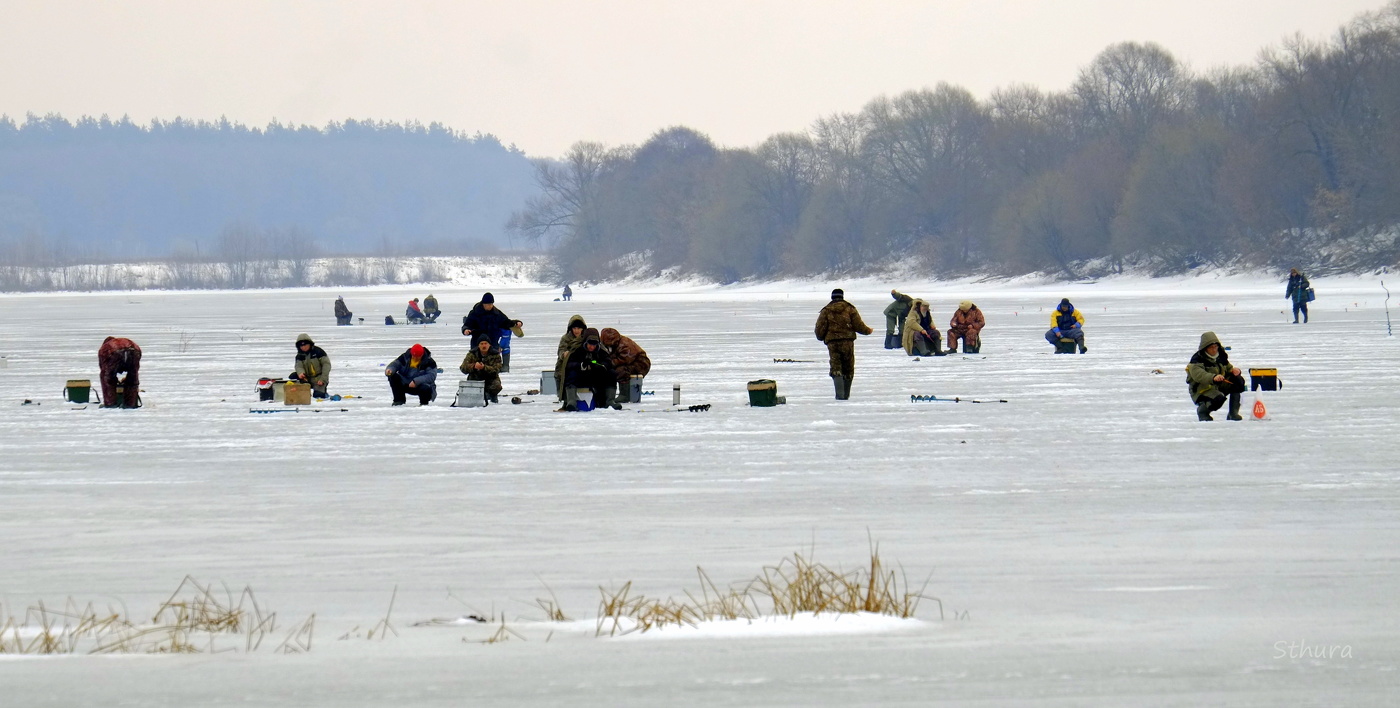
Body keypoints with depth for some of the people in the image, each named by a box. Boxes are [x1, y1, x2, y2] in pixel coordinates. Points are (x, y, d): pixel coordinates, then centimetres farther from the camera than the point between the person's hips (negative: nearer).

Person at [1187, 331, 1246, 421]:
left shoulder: (1221, 356, 10)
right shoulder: (1197, 359, -15)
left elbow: (1229, 369, 17)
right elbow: (1198, 375, -32)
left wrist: (1234, 371, -10)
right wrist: (1213, 377, -50)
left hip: (1218, 386, 7)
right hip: (1202, 389, -7)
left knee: (1238, 381, -14)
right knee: (1219, 399, -37)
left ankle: (1233, 413, -8)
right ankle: (1202, 410, -4)